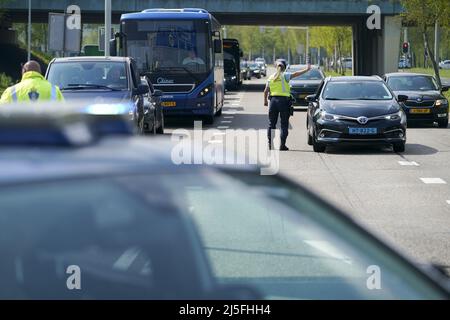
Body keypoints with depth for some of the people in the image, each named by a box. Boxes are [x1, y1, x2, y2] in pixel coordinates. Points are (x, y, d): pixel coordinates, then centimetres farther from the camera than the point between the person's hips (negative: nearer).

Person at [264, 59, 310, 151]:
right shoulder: (284, 76, -5)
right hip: (283, 100, -4)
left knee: (271, 123, 10)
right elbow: (295, 74, -17)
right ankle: (282, 145, -2)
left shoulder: (271, 77, 8)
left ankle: (270, 144, 8)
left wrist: (265, 101, 20)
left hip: (273, 100, 4)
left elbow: (266, 91, 9)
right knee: (284, 124, 2)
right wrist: (306, 70, -16)